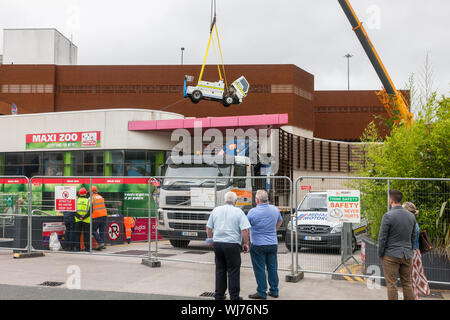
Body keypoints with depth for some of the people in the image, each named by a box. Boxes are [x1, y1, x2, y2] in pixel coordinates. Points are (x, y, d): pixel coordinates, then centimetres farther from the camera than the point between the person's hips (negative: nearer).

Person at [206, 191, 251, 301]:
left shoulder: (216, 210, 8)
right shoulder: (238, 212, -4)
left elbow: (208, 228, 11)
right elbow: (244, 230, -12)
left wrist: (210, 240, 25)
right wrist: (246, 243, -1)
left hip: (217, 243, 4)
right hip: (232, 244, -4)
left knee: (220, 270, 14)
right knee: (233, 271, 3)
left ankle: (219, 295, 19)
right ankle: (234, 296, 7)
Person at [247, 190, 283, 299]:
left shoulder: (253, 212, -15)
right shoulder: (275, 209, 2)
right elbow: (280, 221, 20)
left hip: (258, 245, -5)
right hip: (273, 244, 5)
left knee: (259, 269, 2)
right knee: (272, 268, 13)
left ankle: (262, 292, 6)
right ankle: (274, 291, 20)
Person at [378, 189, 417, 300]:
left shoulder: (388, 216, -14)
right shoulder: (411, 216, 6)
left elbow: (382, 238, -11)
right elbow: (413, 238, 13)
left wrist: (380, 254, 1)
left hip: (391, 255, -6)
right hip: (407, 255, 6)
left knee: (391, 285, 1)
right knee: (407, 284, 12)